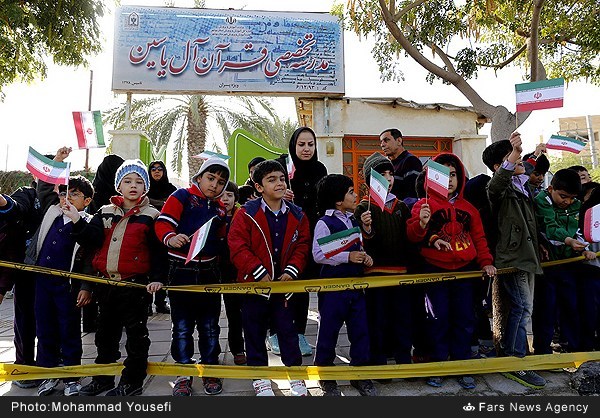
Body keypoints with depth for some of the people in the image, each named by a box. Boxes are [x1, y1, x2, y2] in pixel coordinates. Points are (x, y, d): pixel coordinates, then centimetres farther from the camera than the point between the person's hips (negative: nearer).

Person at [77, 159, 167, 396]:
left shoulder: (151, 216, -2)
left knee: (136, 333, 5)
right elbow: (92, 241, -1)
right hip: (105, 282, 5)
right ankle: (103, 378, 34)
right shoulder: (105, 212, 10)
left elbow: (158, 250, -5)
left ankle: (132, 381, 18)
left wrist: (156, 277, -13)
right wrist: (77, 221, -15)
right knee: (106, 332, 18)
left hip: (135, 284, -5)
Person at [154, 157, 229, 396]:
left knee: (209, 326, 11)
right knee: (182, 326, 5)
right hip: (181, 271, -4)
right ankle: (184, 373, 20)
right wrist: (171, 238, -34)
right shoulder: (182, 197, -3)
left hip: (209, 273, 4)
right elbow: (163, 223, -14)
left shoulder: (221, 209, 13)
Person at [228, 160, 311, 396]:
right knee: (255, 332, 10)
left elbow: (302, 246, 3)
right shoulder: (246, 214, -9)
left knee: (288, 329, 12)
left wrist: (291, 271, -10)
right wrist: (260, 273, -18)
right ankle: (260, 378, 27)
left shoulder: (297, 215, 2)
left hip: (284, 283, 2)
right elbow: (237, 247, -14)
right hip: (253, 283, -2)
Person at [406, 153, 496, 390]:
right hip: (434, 270, -4)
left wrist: (486, 262, 6)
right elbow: (412, 236, -10)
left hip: (464, 271, 4)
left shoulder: (468, 208, 14)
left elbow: (479, 238, 17)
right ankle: (437, 366, 17)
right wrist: (421, 224, -30)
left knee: (465, 320, 8)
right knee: (438, 320, 2)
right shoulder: (424, 204, 0)